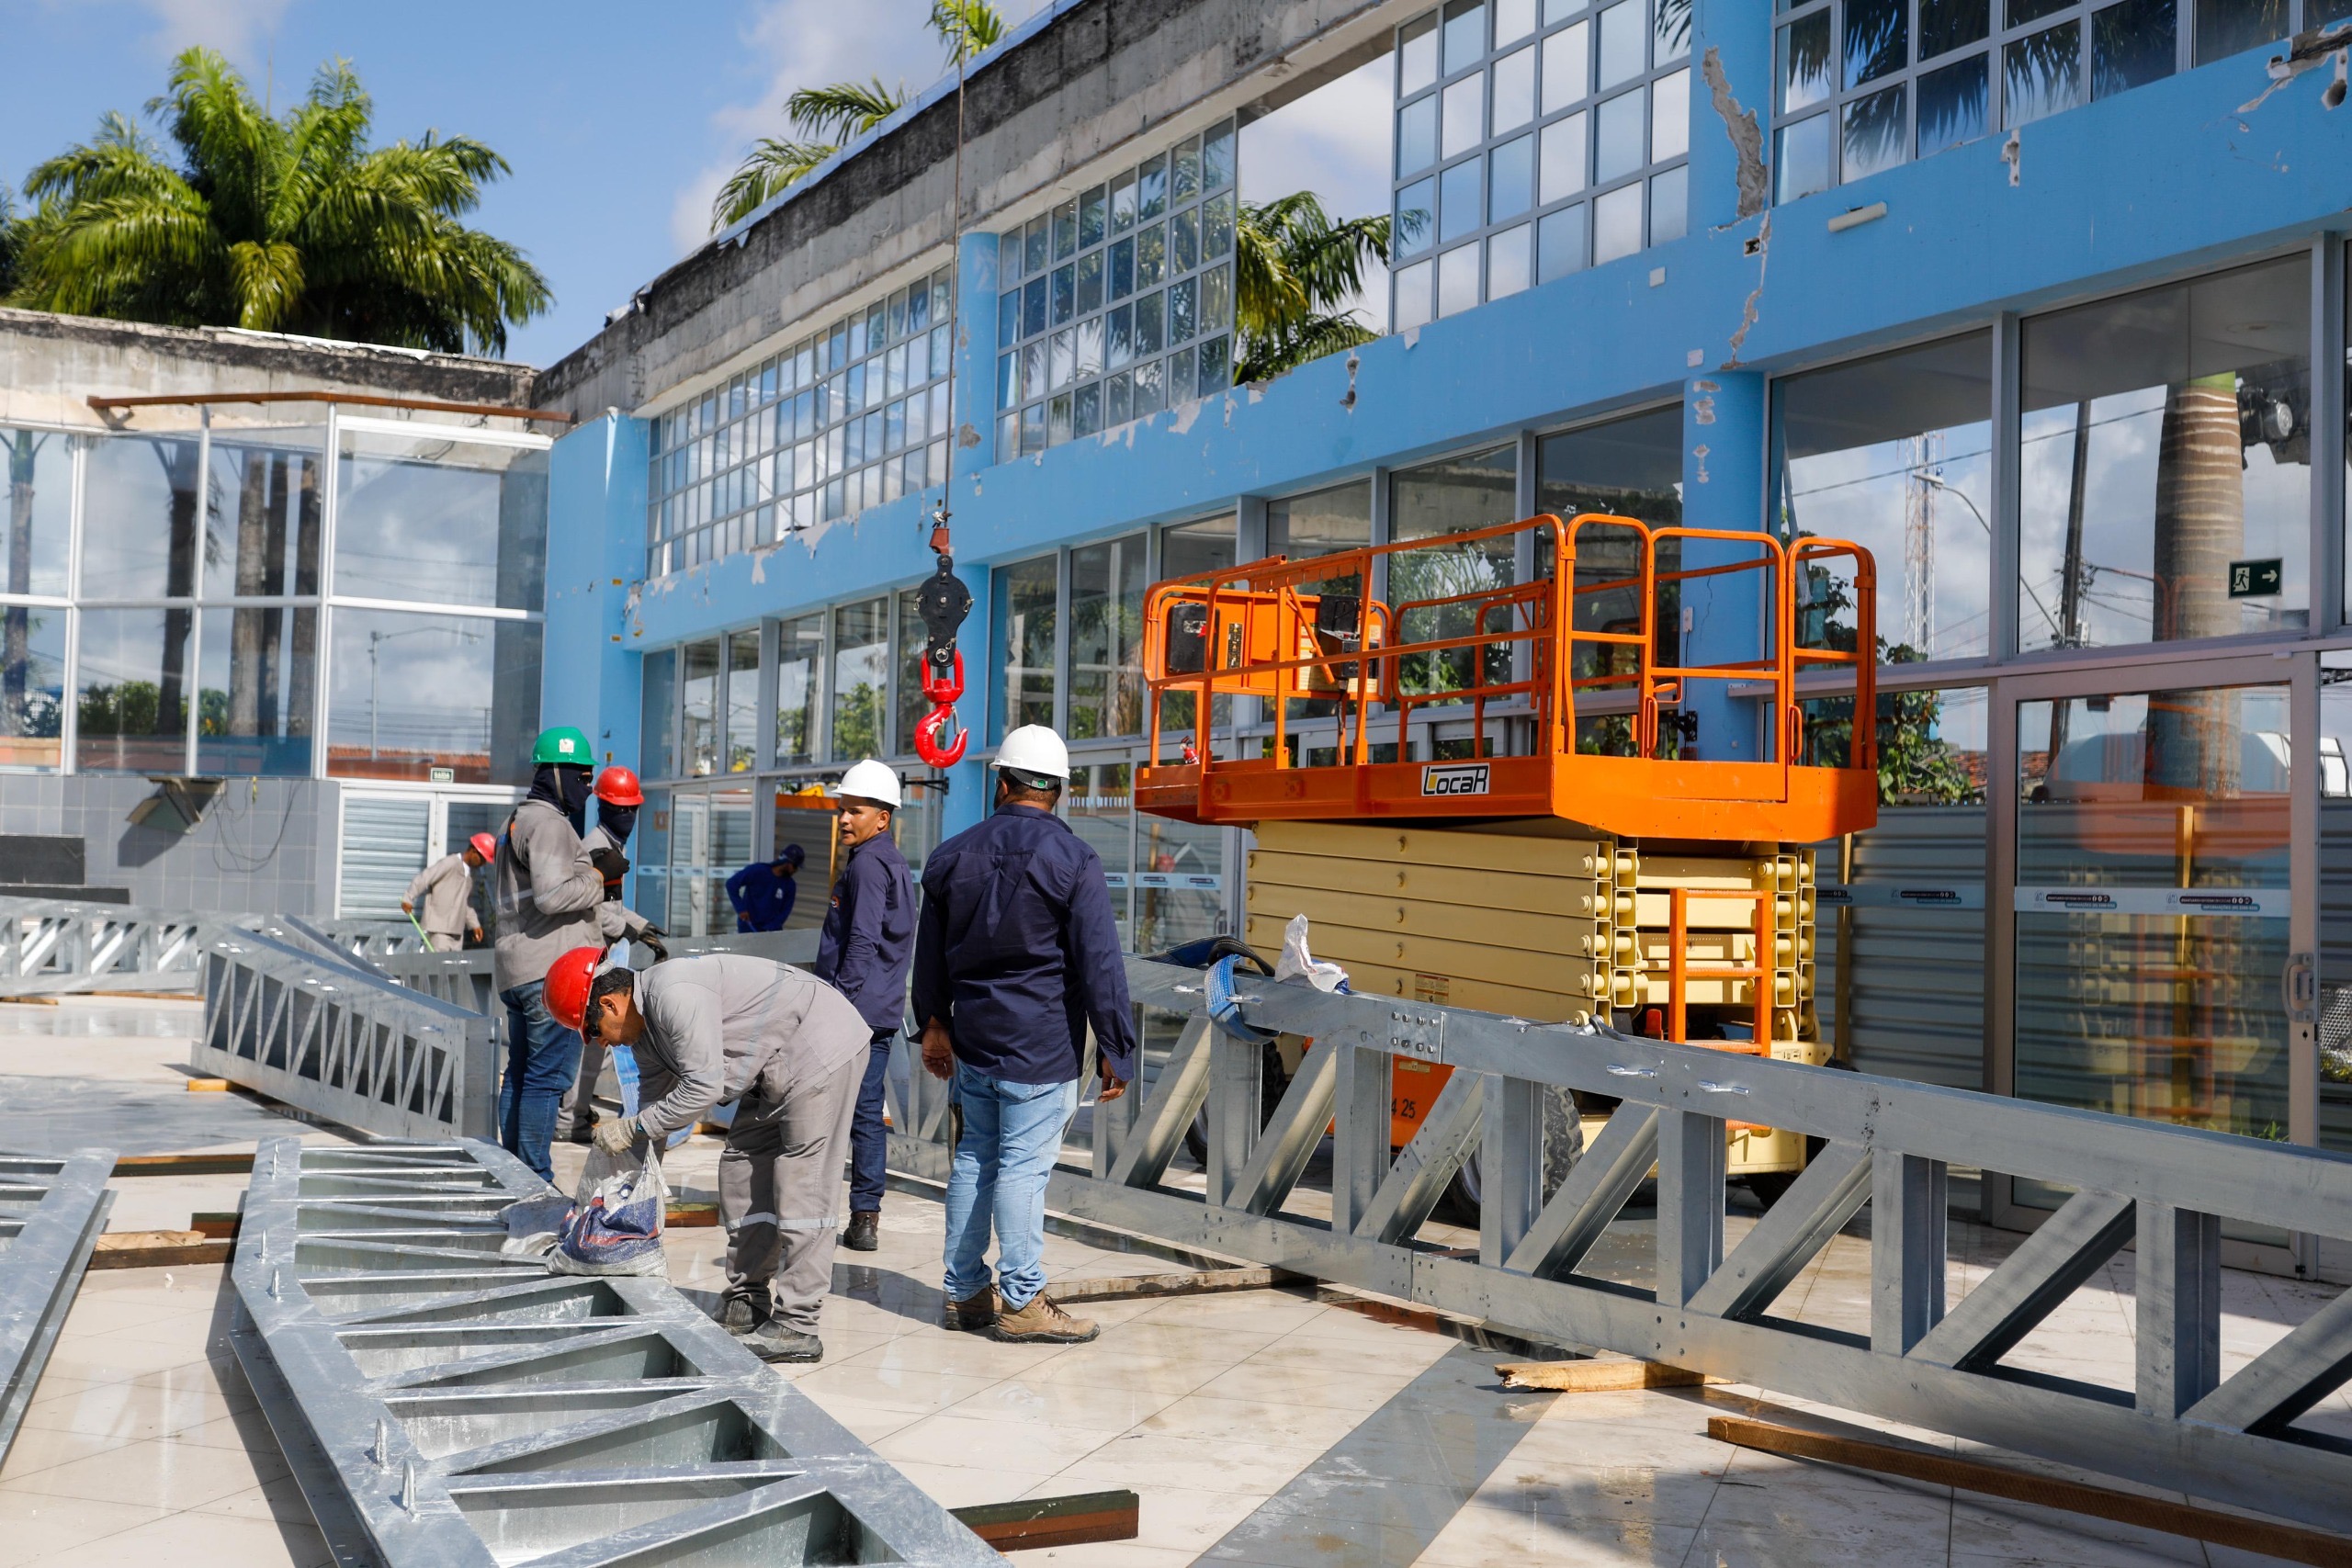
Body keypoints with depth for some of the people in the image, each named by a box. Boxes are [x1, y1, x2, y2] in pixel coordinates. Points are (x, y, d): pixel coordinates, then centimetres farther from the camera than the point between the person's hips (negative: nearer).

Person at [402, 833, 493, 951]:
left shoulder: (469, 873, 18)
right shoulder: (449, 863, -8)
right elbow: (422, 879, -15)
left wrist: (474, 924, 17)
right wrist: (408, 899, -25)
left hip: (457, 931, 8)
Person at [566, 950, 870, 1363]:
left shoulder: (674, 995, -24)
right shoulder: (644, 1028, 9)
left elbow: (703, 1087, -26)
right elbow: (656, 1101, 17)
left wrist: (631, 1129, -18)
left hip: (823, 1047, -11)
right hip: (776, 1068, 11)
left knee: (802, 1188, -11)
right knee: (741, 1172, 10)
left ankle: (796, 1328, -10)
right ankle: (746, 1308, 16)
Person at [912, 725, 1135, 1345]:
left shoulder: (952, 855, 8)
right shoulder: (1073, 860, -10)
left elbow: (931, 952, 18)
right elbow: (1100, 964, -12)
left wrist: (935, 1023, 31)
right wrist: (1115, 1050, -6)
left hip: (971, 1036, 6)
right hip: (1042, 1044, -6)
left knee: (974, 1157, 14)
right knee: (1023, 1166, -4)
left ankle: (964, 1291, 21)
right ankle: (1021, 1303, 1)